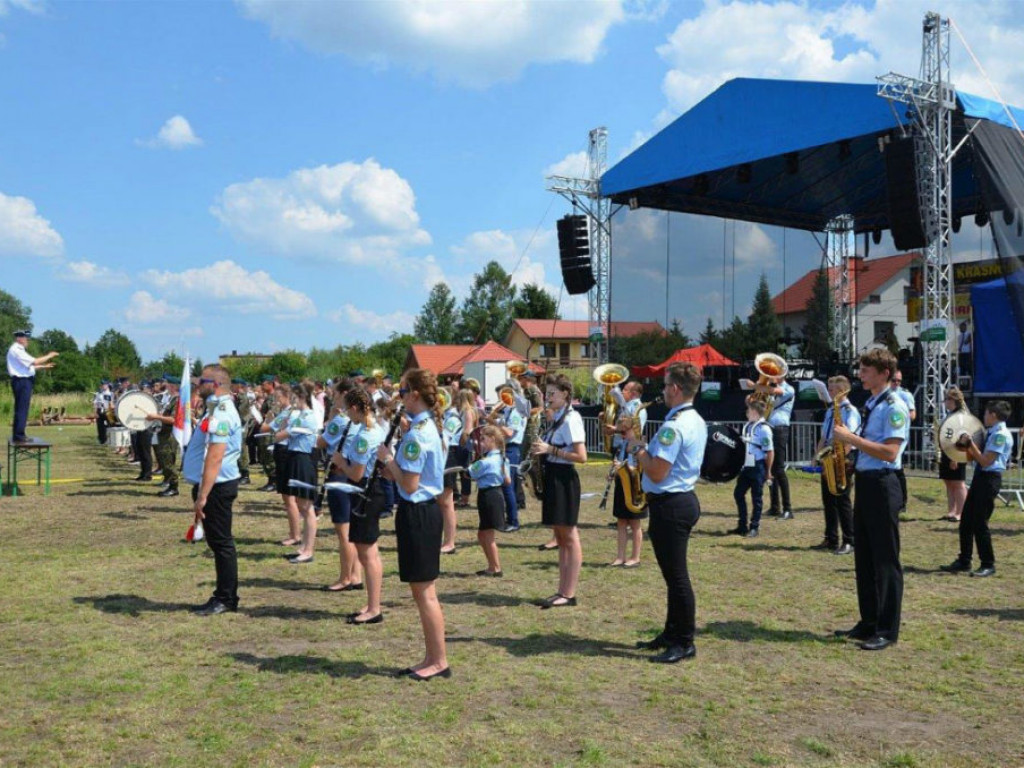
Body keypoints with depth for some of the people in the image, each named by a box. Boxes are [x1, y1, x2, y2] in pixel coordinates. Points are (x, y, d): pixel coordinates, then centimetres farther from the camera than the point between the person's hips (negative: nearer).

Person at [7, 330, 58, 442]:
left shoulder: (19, 350, 19)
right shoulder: (16, 350, -13)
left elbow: (29, 366, 21)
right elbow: (34, 362, -20)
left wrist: (44, 366, 17)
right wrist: (48, 356, -10)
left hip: (24, 381, 10)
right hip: (21, 381, -10)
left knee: (21, 409, 12)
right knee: (21, 409, -8)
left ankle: (19, 434, 17)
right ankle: (18, 435, -7)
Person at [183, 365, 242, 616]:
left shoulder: (221, 414, -19)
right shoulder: (217, 410, 14)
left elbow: (214, 459, -25)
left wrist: (203, 496, -26)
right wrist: (201, 493, 19)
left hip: (216, 486, -10)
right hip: (213, 485, 10)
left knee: (221, 543, -2)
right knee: (218, 543, 15)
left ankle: (226, 599, 7)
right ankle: (223, 596, 24)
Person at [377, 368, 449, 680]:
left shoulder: (416, 434, -20)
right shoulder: (429, 426, 11)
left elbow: (409, 485, -21)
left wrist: (388, 458, -11)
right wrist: (391, 465, 8)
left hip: (416, 514, -10)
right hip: (426, 510, 10)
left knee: (424, 592, 0)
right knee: (423, 591, 15)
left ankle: (439, 661, 9)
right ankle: (432, 658, 23)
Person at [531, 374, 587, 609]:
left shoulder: (571, 418, -13)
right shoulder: (556, 418, 14)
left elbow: (581, 457, -19)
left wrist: (551, 450, -21)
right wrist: (542, 449, 4)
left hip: (564, 479, -10)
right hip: (552, 477, 10)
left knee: (569, 537, -3)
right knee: (560, 538, 12)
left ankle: (569, 594, 2)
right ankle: (562, 591, 18)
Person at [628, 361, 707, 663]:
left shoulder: (674, 426, -21)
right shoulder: (696, 421, 11)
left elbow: (657, 473, -24)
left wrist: (638, 448, -9)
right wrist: (645, 446, 10)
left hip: (670, 505, -11)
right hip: (685, 499, 11)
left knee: (676, 575, -2)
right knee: (674, 573, 18)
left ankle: (684, 643, 7)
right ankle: (672, 633, 29)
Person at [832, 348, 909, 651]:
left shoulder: (894, 407, -13)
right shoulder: (870, 405, 15)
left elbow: (889, 452, -22)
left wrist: (851, 438, -19)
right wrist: (848, 440, 4)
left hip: (882, 486, -9)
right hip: (864, 483, 10)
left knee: (885, 560, -2)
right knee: (864, 559, 13)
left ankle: (887, 630, 5)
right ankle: (868, 623, 22)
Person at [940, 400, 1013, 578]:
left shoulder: (1001, 435, -15)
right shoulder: (991, 432, 13)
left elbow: (985, 461, -18)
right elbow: (975, 458, 15)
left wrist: (970, 443, -13)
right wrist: (966, 447, -1)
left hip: (990, 479, -9)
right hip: (980, 477, 9)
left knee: (979, 523, -5)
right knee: (966, 521, 11)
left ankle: (988, 565, 6)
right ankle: (964, 561, 20)